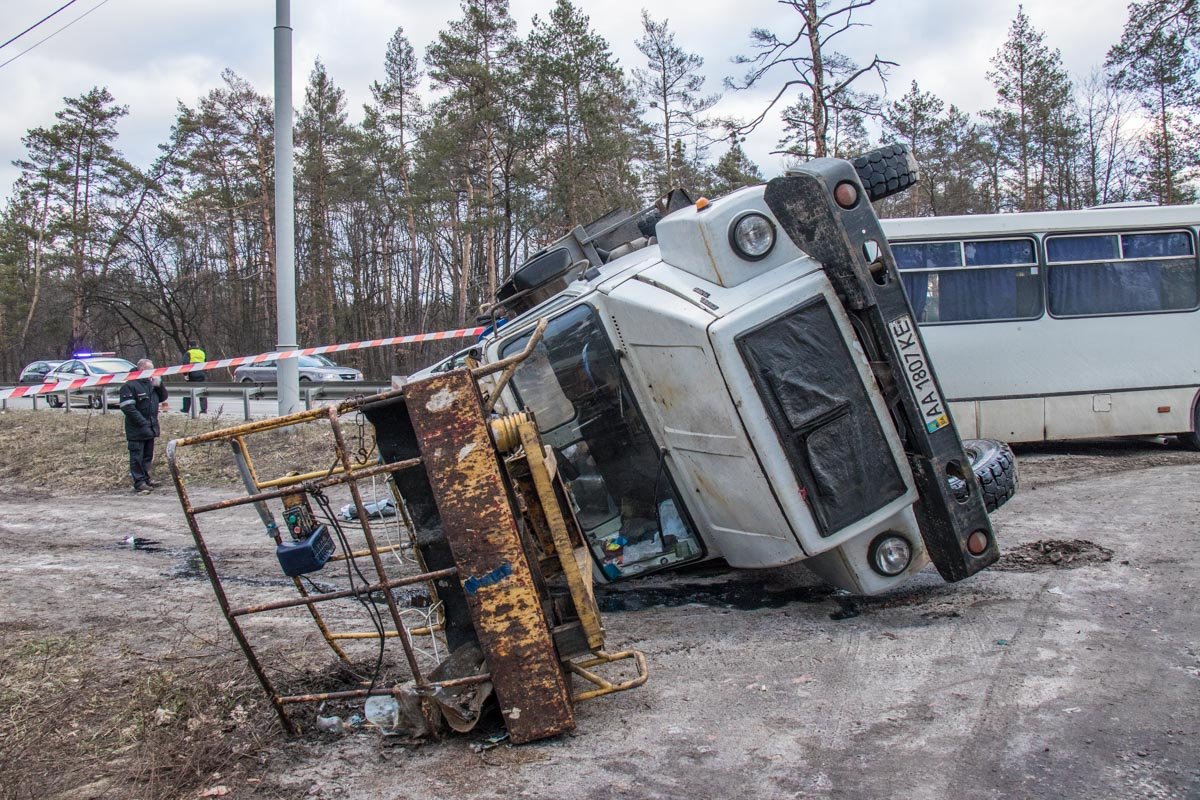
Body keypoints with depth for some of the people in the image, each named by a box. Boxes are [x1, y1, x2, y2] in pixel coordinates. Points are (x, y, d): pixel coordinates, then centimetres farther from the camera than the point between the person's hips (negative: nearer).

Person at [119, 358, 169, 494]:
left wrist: (159, 385, -3)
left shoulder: (151, 383, 12)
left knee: (148, 455, 16)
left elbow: (163, 398, 16)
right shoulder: (130, 386, -14)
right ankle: (139, 483, -1)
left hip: (150, 428, 8)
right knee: (137, 457, -3)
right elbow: (128, 407, -18)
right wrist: (142, 422, -20)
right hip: (136, 430, -8)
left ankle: (146, 478, 27)